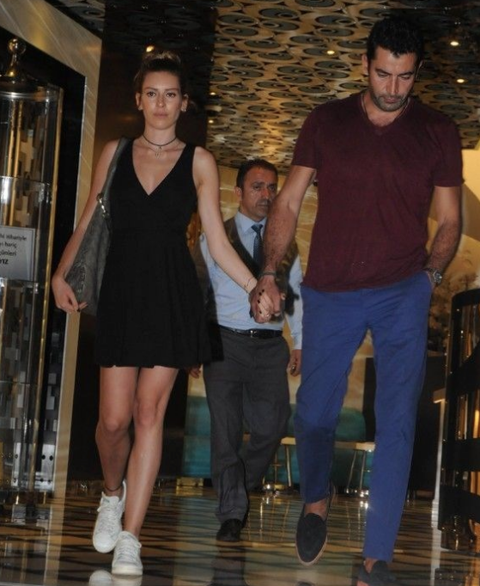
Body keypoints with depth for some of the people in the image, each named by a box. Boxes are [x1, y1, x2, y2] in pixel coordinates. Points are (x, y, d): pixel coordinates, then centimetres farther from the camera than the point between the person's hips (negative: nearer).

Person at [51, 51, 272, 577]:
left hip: (173, 296, -1)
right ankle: (113, 493, 29)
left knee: (149, 412, -5)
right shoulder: (115, 153, 10)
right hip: (122, 291, 1)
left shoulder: (198, 162, 5)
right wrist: (61, 273, -3)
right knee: (114, 418, -3)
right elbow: (87, 222, 11)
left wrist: (257, 289, -6)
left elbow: (217, 243, 3)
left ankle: (129, 538, -1)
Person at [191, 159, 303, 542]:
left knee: (271, 425, -4)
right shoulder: (214, 239, 6)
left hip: (270, 345, 2)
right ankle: (232, 512, 1)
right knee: (226, 427, -5)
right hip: (226, 341, -2)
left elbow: (297, 294, 16)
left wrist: (300, 343, 7)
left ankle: (244, 485, 23)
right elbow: (197, 291, 4)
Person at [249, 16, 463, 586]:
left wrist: (430, 274, -9)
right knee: (314, 413, 10)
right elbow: (288, 204, 6)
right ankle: (316, 499, 41)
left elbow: (450, 220, 8)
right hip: (330, 293, 1)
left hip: (402, 293, -1)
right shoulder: (326, 121, 3)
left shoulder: (437, 132, 2)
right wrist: (269, 275, -3)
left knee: (396, 422, -7)